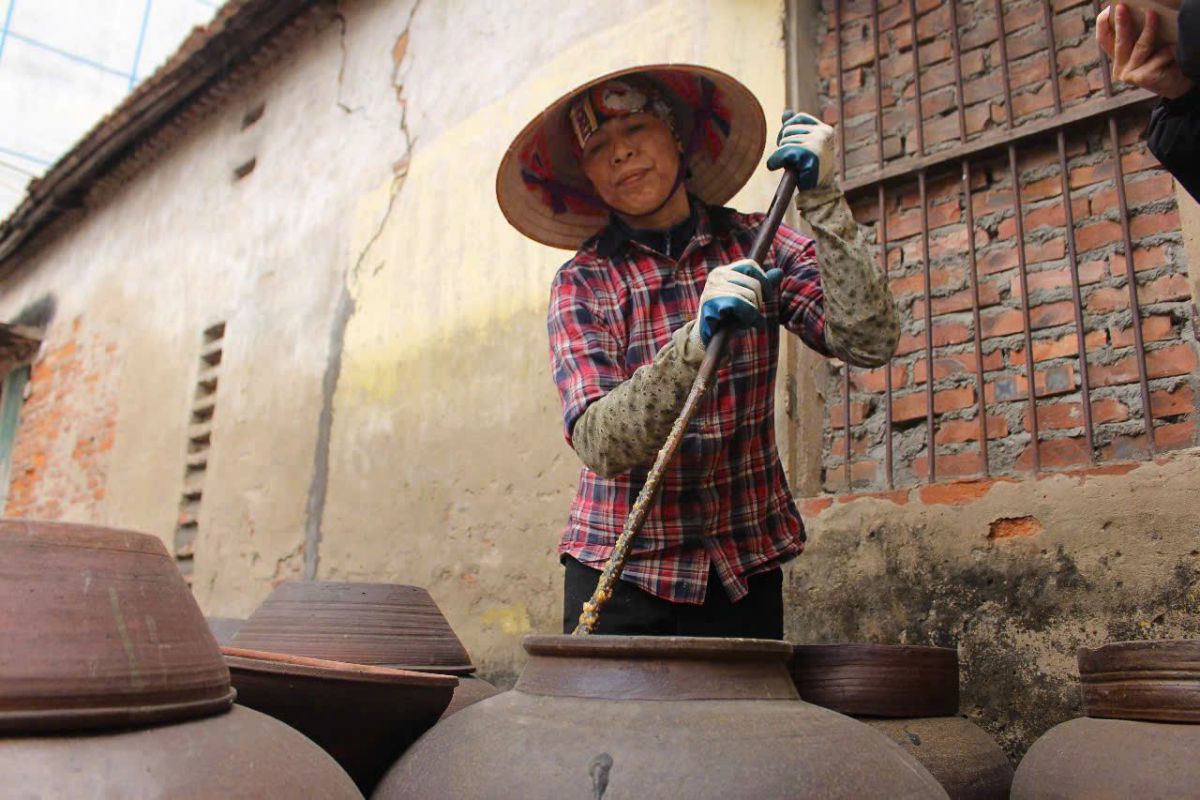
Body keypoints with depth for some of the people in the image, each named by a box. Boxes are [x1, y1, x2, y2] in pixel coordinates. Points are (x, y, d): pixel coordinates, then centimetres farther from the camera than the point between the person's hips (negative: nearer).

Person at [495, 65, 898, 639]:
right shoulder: (582, 283, -5)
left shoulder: (755, 245, -1)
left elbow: (870, 342, -13)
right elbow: (597, 444, -19)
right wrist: (696, 342, -33)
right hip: (621, 569, -1)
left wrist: (821, 198, -19)